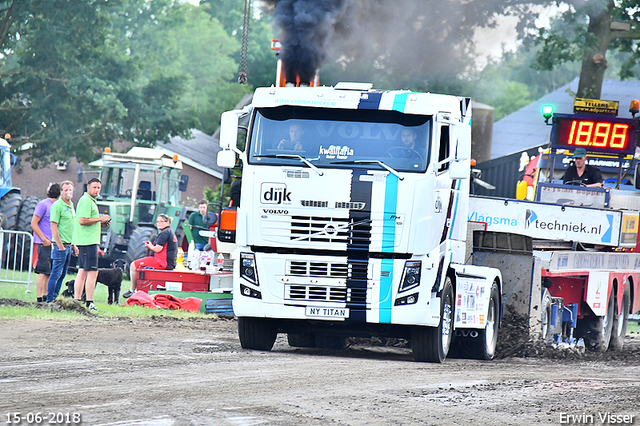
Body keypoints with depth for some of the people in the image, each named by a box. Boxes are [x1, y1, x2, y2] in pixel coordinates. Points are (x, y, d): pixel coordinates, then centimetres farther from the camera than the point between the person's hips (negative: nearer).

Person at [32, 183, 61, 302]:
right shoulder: (43, 205, -8)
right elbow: (34, 223, -12)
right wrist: (44, 239, -17)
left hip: (53, 243, 8)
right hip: (44, 243, -8)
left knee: (50, 272, 9)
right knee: (43, 272, -10)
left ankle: (46, 297, 15)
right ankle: (39, 298, -10)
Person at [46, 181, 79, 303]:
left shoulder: (71, 206, 16)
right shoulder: (57, 206, -10)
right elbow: (53, 226, -16)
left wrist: (74, 245, 20)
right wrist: (60, 245, -19)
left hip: (68, 246, 8)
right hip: (60, 245, -8)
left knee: (62, 274, 10)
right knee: (56, 273, -8)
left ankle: (55, 298, 14)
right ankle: (50, 300, -6)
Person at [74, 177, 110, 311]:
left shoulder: (91, 201, 21)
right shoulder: (86, 201, -13)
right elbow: (82, 220, -22)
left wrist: (101, 222, 15)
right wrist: (100, 219, -14)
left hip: (85, 241, 11)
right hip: (88, 241, -11)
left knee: (82, 272, 10)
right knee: (92, 271, -11)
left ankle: (77, 300, 11)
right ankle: (89, 303, -11)